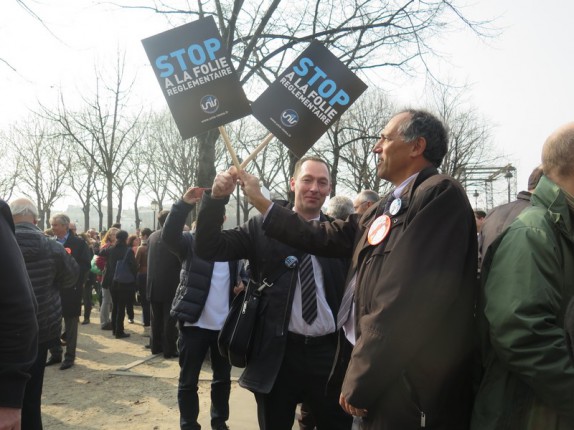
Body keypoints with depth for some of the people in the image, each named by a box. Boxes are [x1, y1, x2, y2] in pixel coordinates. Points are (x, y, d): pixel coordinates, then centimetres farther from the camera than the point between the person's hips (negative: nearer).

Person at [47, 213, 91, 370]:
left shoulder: (79, 243, -7)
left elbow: (85, 265, -13)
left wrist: (77, 285, -20)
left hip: (70, 290, -5)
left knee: (71, 323, 5)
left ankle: (70, 356, 15)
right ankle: (55, 353, 25)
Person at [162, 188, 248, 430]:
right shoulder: (190, 242, -3)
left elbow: (240, 275, 17)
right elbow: (168, 235, -24)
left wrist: (243, 283, -6)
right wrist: (184, 205, -36)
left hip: (225, 325, 3)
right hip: (194, 323, -3)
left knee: (223, 378, 17)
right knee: (188, 381, 9)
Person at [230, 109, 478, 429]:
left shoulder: (439, 194, -17)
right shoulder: (388, 207, 13)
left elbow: (408, 297, -25)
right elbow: (325, 237, 15)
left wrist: (360, 379, -17)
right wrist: (259, 200, 20)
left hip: (406, 386, -9)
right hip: (379, 372, 9)